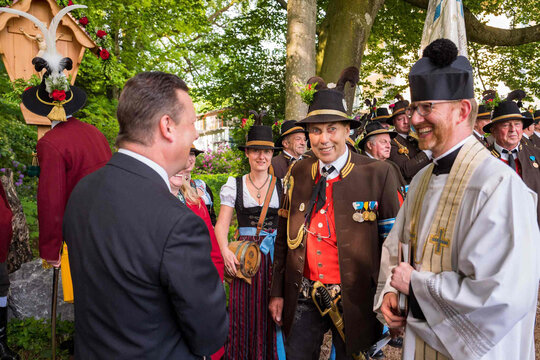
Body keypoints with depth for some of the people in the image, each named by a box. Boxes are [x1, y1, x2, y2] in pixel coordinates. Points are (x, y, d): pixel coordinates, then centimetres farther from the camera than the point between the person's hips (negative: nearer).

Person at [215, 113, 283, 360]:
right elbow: (222, 223, -1)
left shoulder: (282, 185, 5)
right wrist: (225, 251, -18)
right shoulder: (234, 185, 3)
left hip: (276, 255, 1)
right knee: (245, 311, 4)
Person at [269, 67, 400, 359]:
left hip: (355, 302, -2)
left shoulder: (377, 175, -10)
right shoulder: (298, 173, 0)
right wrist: (277, 292, 7)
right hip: (302, 300, 3)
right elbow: (284, 238, 6)